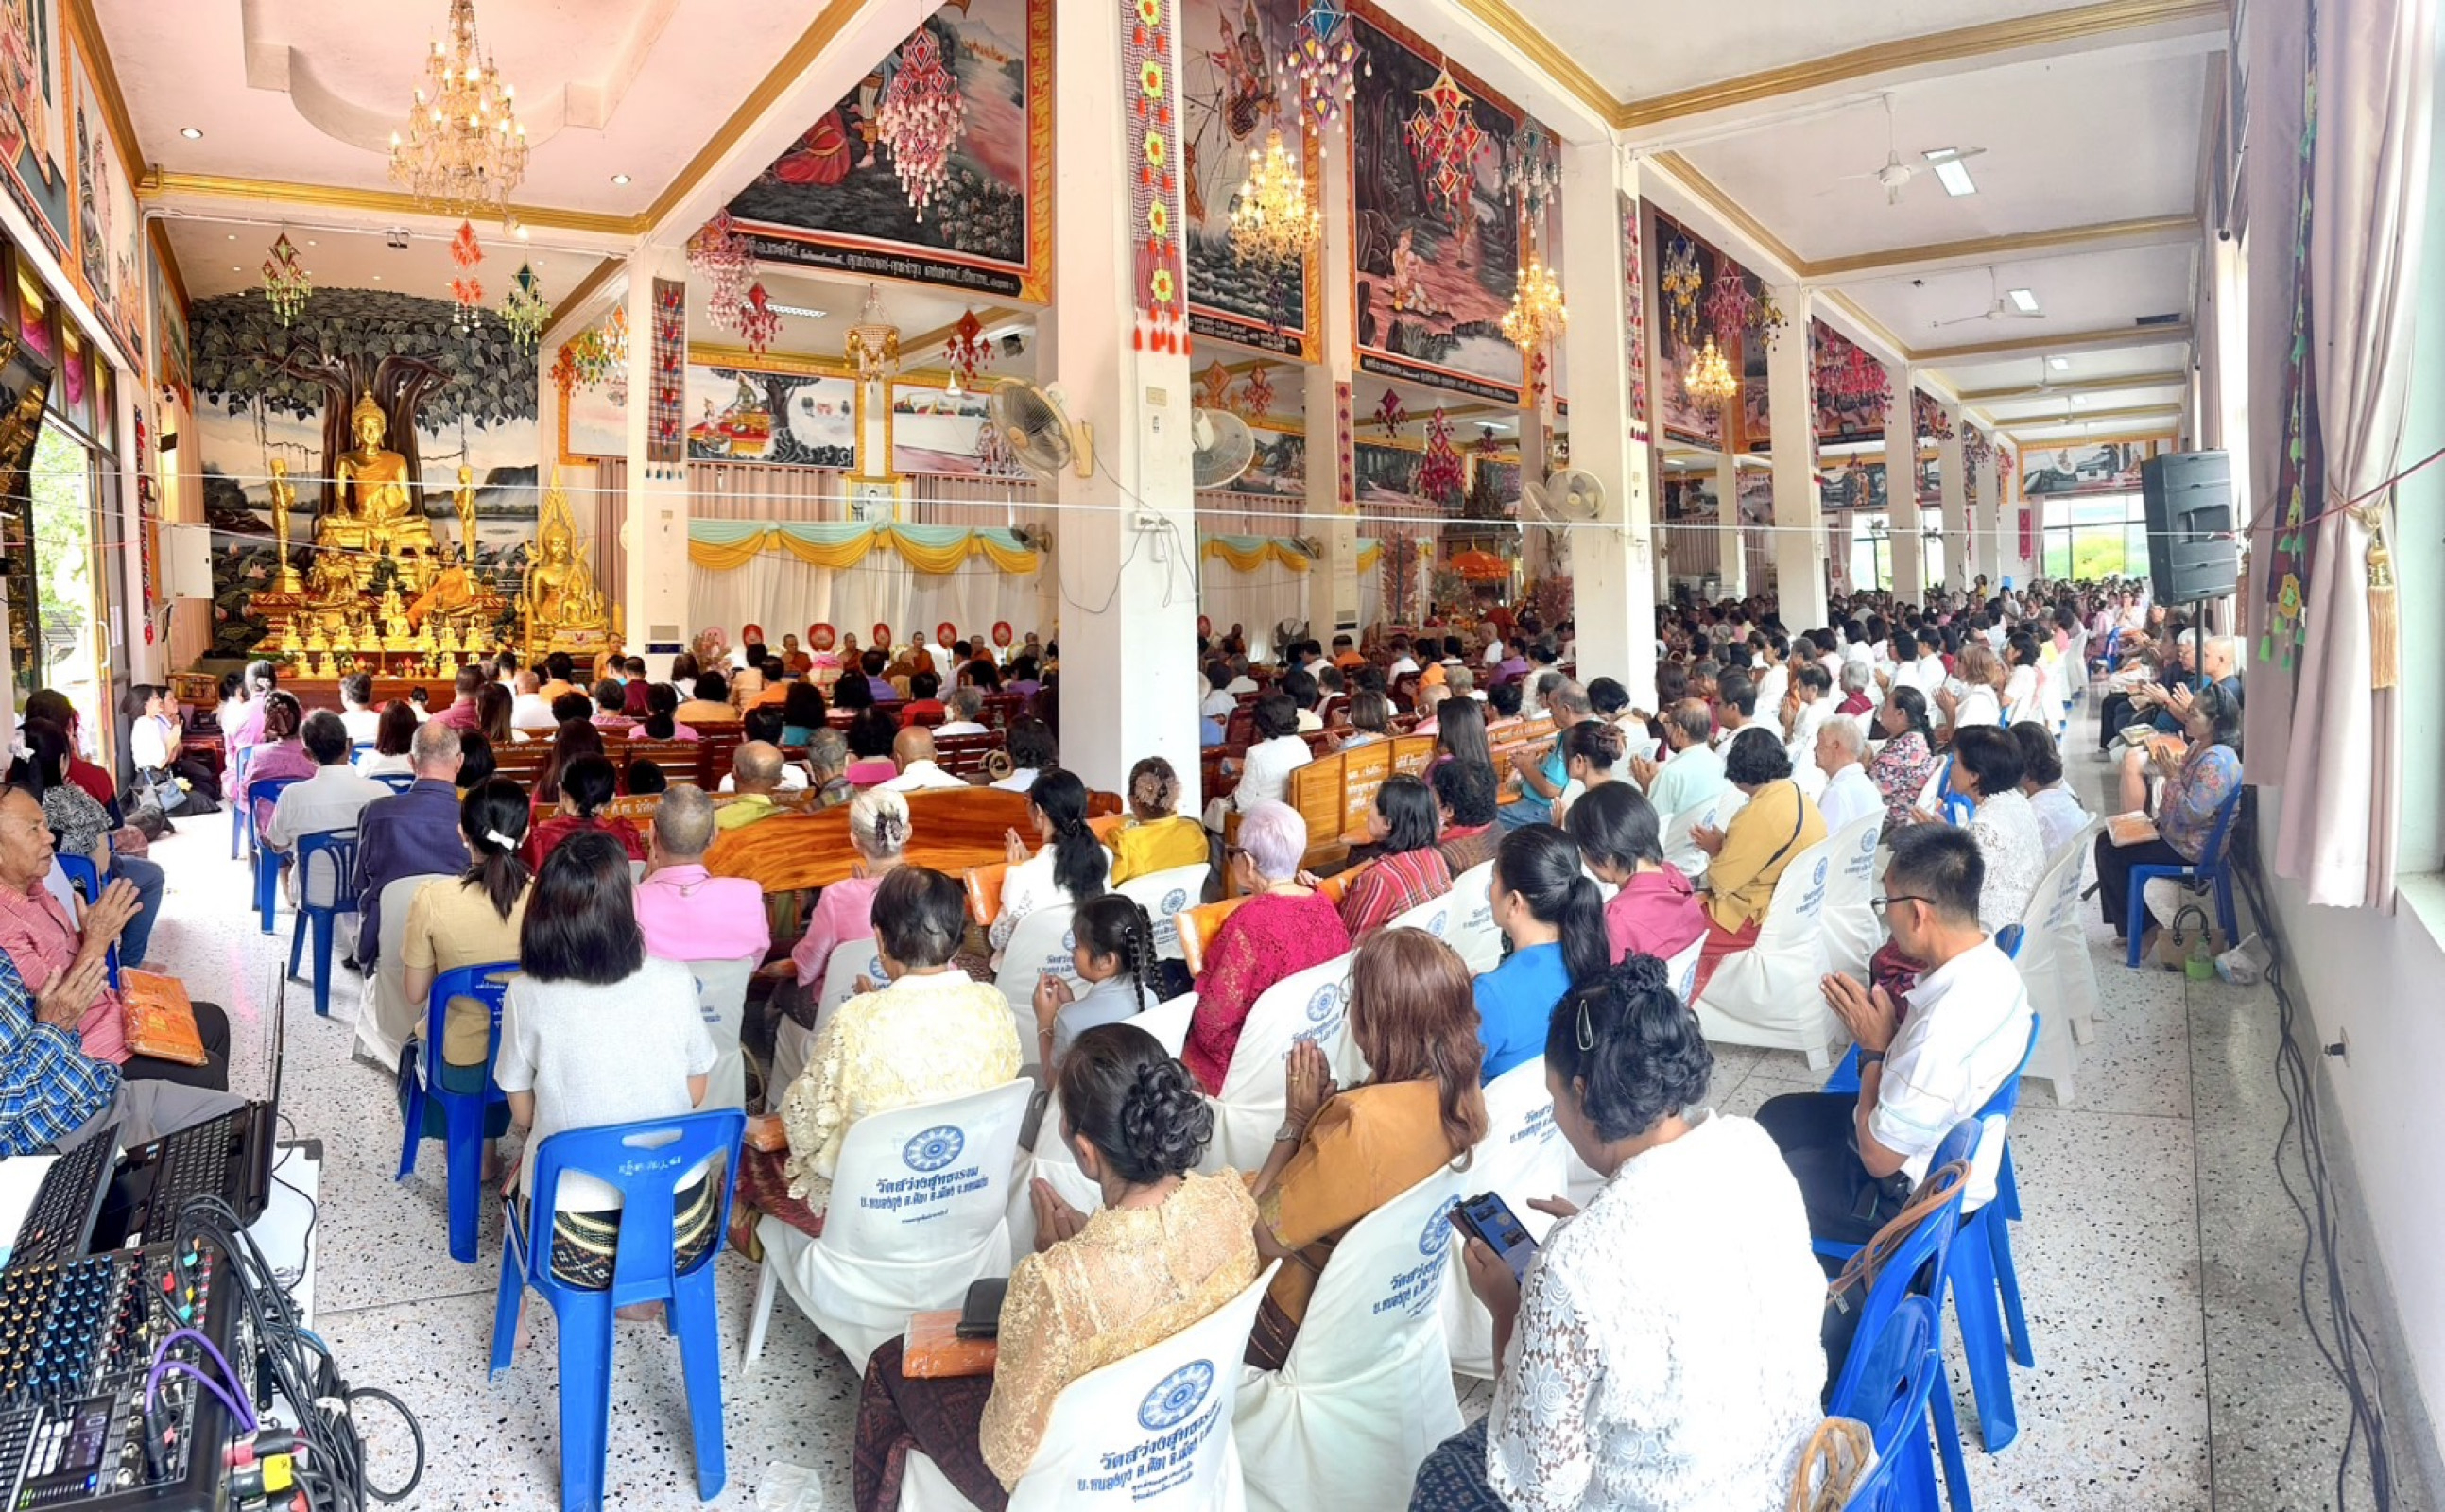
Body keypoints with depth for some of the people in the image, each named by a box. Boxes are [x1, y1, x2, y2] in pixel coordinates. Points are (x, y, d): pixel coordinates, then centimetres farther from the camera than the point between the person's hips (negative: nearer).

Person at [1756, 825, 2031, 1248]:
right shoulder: (1990, 963, -11)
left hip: (1909, 1194, -9)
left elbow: (1879, 1157, -25)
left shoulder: (1944, 1029, -39)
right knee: (1777, 1115, 22)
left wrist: (1874, 1048, -18)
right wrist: (1890, 1023, -10)